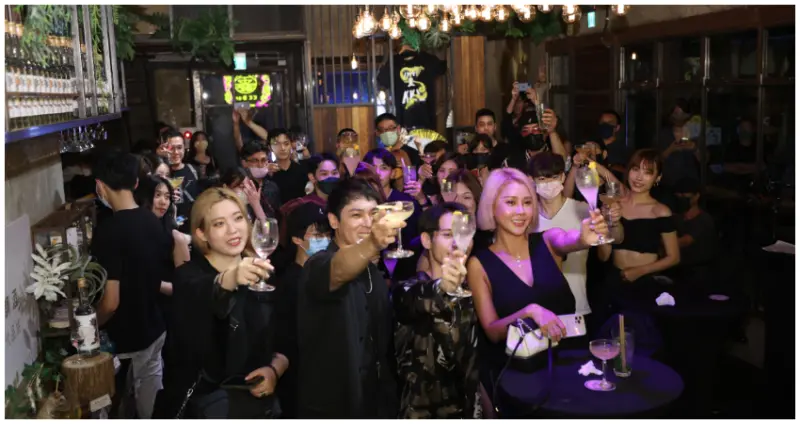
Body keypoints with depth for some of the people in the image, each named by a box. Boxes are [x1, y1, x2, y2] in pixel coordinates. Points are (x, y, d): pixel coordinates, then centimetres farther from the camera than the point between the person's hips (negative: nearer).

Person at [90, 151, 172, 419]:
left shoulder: (108, 231, -25)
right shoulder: (153, 221, -3)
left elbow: (110, 302, -23)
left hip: (125, 338, -7)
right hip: (153, 327, 7)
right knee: (150, 383, 22)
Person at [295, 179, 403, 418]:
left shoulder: (373, 271, 8)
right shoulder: (319, 266, -14)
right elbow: (339, 270, -39)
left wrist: (388, 401, 8)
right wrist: (372, 244, -57)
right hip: (328, 406, -6)